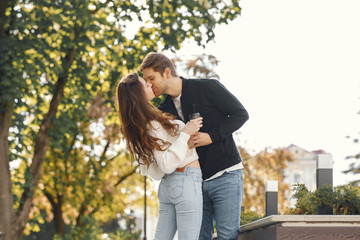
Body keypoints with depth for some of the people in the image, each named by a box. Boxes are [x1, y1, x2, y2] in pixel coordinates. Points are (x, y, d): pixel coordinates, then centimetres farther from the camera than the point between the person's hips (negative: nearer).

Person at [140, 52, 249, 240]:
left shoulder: (208, 88, -6)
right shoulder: (165, 110, 10)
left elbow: (241, 114, -6)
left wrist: (212, 136, -16)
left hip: (226, 176, -6)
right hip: (197, 181, 6)